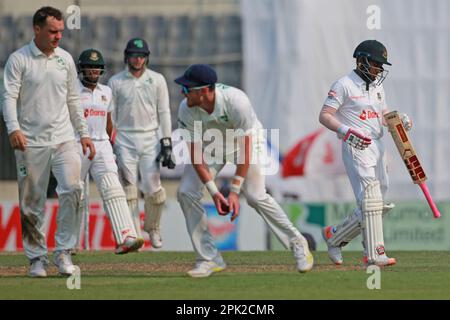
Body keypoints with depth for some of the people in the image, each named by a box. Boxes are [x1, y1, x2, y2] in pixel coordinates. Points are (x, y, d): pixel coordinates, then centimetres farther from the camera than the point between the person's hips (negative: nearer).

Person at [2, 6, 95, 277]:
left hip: (64, 139, 3)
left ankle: (63, 252, -6)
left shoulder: (65, 59, 11)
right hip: (31, 143, -3)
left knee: (72, 189, -15)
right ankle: (37, 257, 12)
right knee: (32, 204, 1)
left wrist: (84, 133, 15)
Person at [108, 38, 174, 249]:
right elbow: (110, 116, 6)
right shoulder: (116, 82, 5)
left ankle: (153, 228, 18)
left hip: (150, 138, 0)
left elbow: (164, 112, 5)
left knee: (153, 188, -6)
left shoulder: (157, 80, 5)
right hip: (124, 139, 0)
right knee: (128, 189, -5)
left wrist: (167, 143, -2)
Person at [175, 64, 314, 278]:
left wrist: (234, 191, -33)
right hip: (213, 144, 4)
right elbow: (195, 154, -20)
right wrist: (214, 192, -28)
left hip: (247, 140, -4)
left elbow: (244, 150, -31)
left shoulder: (235, 101, -37)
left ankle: (297, 244, 2)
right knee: (186, 193, -10)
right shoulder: (187, 110, -26)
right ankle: (209, 259, -1)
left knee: (256, 197, -18)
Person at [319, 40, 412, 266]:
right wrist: (346, 131, -27)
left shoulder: (377, 87, 18)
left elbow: (385, 117, 24)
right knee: (370, 198, -18)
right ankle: (375, 254, -21)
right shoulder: (344, 85, -6)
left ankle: (334, 236, 22)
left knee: (378, 205, 7)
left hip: (377, 146, 8)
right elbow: (324, 116, -12)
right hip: (355, 147, -8)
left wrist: (400, 122, 2)